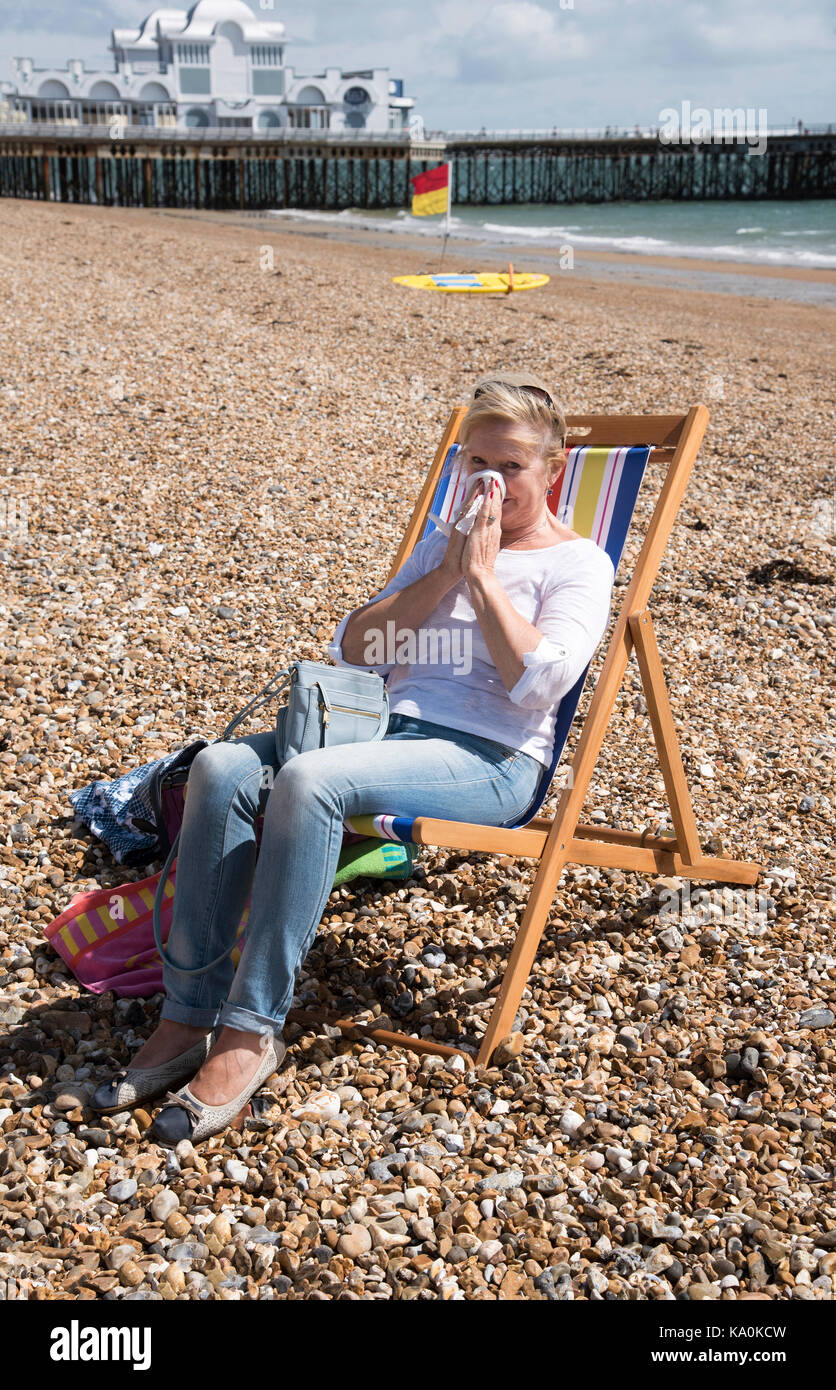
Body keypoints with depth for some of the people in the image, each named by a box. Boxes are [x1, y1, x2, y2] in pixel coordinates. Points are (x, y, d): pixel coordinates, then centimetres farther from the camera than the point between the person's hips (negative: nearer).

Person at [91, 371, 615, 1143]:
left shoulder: (579, 562, 4)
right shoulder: (443, 544, 23)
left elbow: (540, 682, -14)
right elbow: (353, 648, 11)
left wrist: (484, 575, -8)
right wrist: (444, 574, 1)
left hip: (489, 760, -6)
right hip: (391, 729, 7)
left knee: (309, 781, -34)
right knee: (223, 769, -19)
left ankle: (251, 1030, -26)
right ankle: (187, 1015, -17)